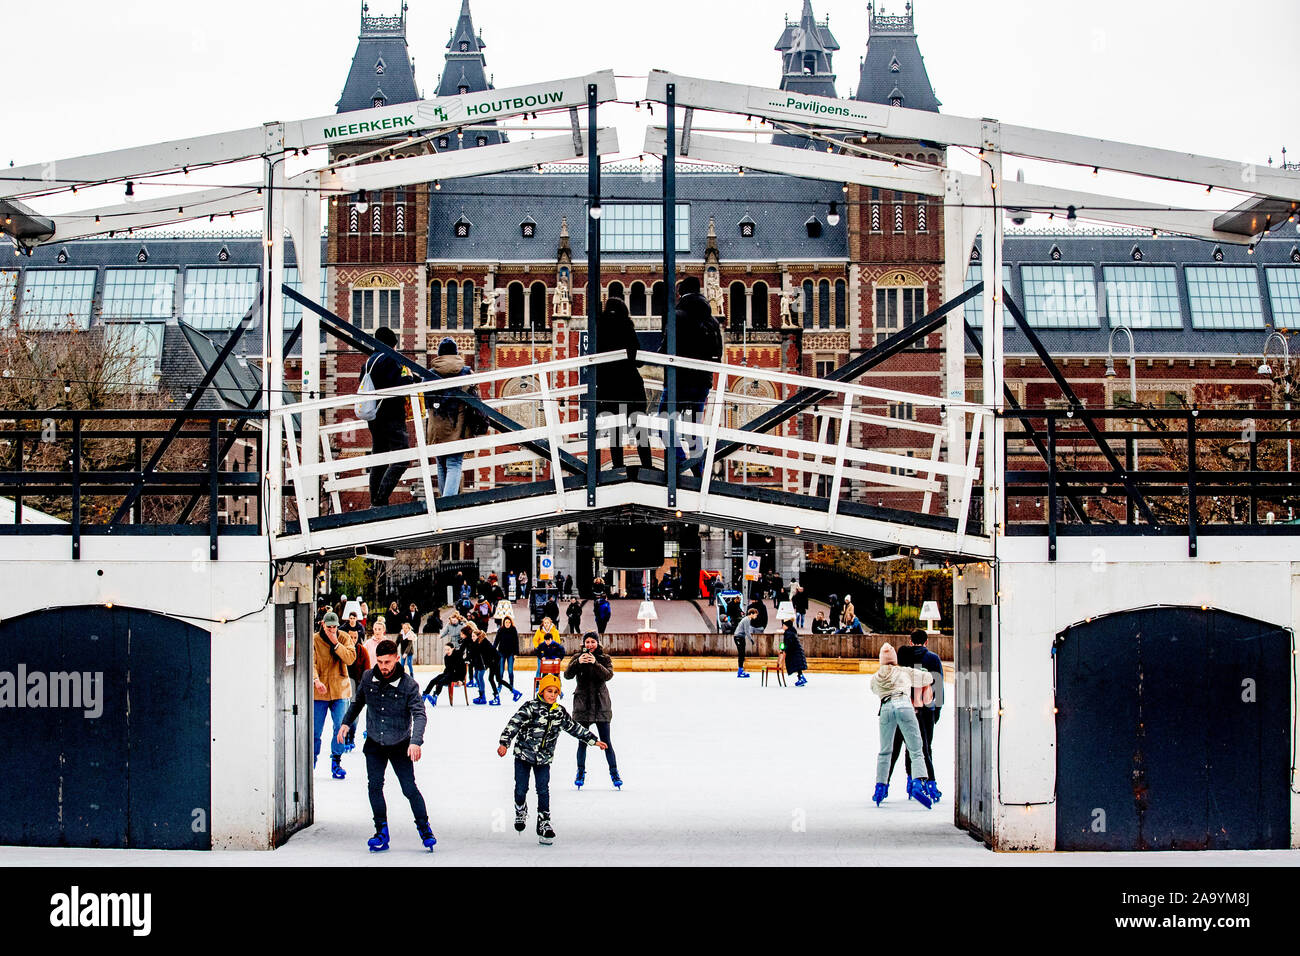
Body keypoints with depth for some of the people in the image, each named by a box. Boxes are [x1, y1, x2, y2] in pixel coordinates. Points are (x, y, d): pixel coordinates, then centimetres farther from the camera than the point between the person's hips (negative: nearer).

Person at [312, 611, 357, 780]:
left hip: (339, 690, 1)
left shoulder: (344, 639, 3)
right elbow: (311, 663, -13)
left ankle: (336, 762, 10)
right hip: (319, 690, -1)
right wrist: (316, 680, -29)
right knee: (315, 729, 2)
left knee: (341, 728, -2)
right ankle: (312, 759, 21)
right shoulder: (314, 640, -3)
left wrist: (336, 643, -18)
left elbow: (350, 658, -10)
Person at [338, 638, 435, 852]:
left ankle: (424, 828, 12)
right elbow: (358, 701, 16)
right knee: (374, 786, -6)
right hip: (374, 745, 3)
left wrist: (416, 742, -32)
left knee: (409, 788, -6)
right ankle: (381, 833, 4)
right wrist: (346, 722, 13)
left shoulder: (408, 684, -16)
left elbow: (419, 714, -19)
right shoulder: (368, 678, -5)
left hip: (400, 745, -3)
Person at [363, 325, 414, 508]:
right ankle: (381, 500, -20)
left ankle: (375, 502, 9)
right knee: (401, 459, -10)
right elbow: (397, 387, -20)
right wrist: (408, 377, -3)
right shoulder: (391, 359, -11)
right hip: (391, 417, -9)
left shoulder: (368, 362, 15)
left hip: (374, 419, 9)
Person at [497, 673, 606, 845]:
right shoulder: (531, 707, -12)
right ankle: (521, 813, 30)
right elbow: (514, 724, -20)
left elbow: (574, 727, 16)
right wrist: (504, 743, -32)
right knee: (521, 789, 1)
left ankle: (544, 823, 2)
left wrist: (594, 740, 20)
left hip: (544, 758, 3)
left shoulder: (560, 712, 4)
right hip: (523, 754, -3)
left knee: (543, 791, -5)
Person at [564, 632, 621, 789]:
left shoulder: (604, 658, 2)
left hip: (601, 703, 0)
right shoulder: (577, 658, 3)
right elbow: (568, 675, -11)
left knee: (606, 741, 0)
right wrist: (578, 662, -27)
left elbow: (608, 675, -14)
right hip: (582, 703, 0)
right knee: (582, 741, 3)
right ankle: (581, 773, 15)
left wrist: (595, 663, -28)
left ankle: (614, 773, 9)